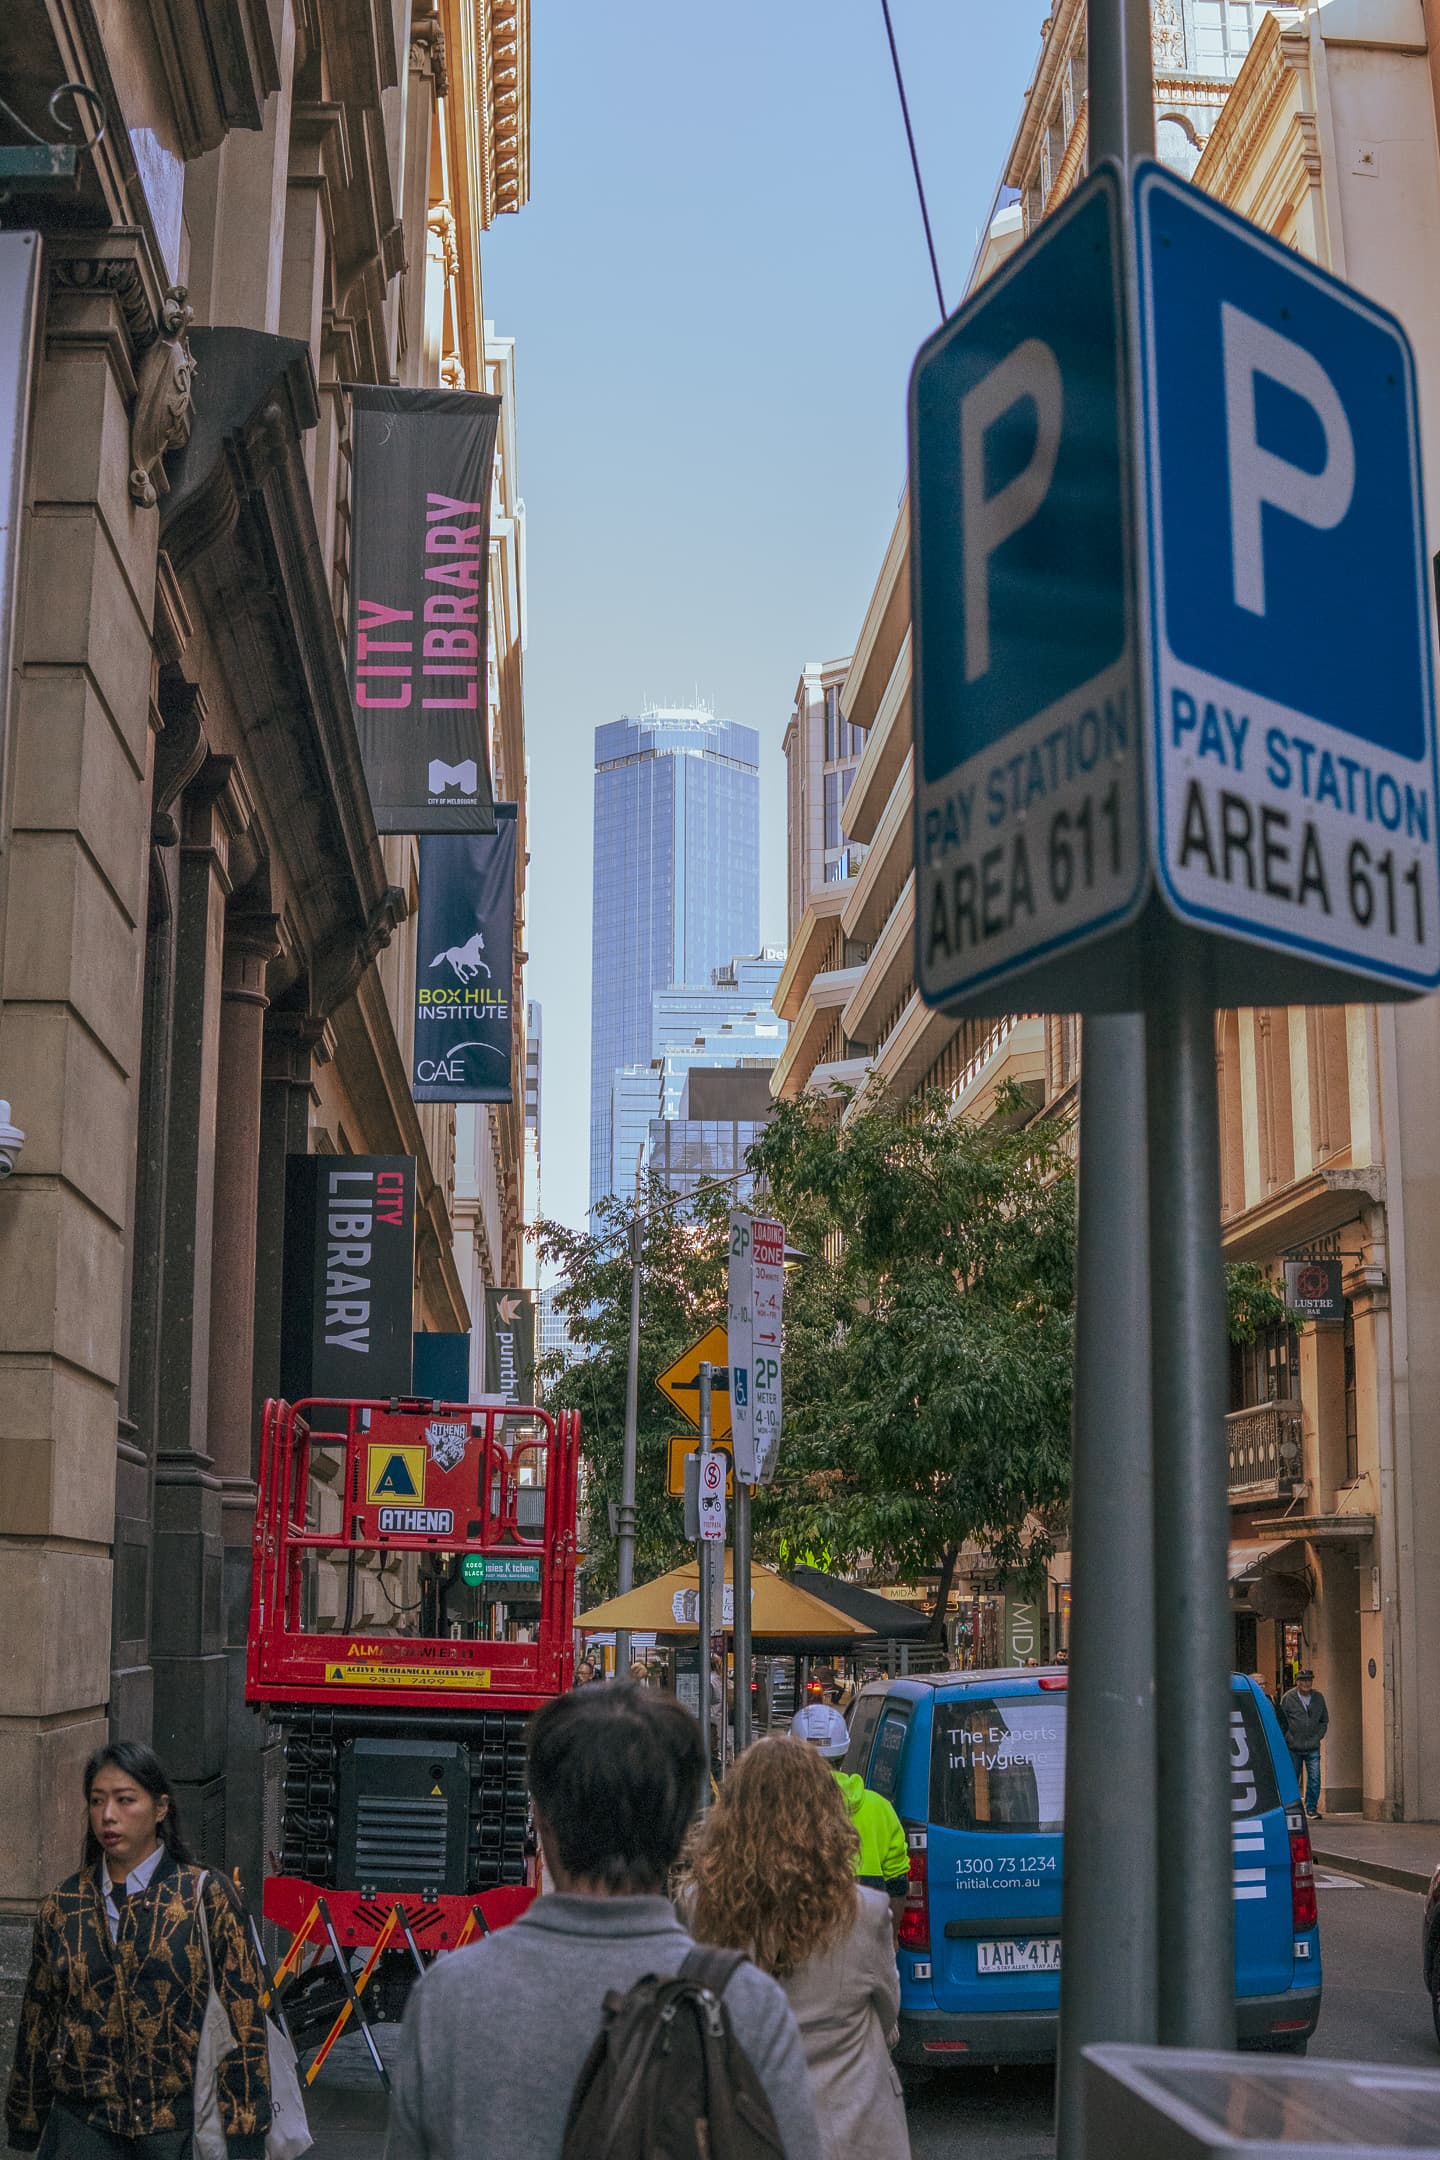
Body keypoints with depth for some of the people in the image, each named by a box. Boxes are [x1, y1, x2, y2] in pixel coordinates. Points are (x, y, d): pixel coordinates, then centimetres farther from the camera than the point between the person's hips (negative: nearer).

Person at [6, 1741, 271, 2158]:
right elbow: (37, 2021, 13)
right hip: (83, 2125, 3)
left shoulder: (206, 1897, -5)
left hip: (182, 2124, -2)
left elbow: (243, 2020, -7)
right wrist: (25, 2124, 14)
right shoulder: (62, 1907, 6)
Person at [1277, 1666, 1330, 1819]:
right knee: (1293, 1780, 6)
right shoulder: (1287, 1699, -3)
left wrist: (1317, 1737, 3)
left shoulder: (1318, 1698, 5)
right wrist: (1288, 1740, -5)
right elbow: (1282, 1723, 2)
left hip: (1313, 1748, 2)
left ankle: (1311, 1808, 6)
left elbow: (1324, 1721, 14)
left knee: (1314, 1779, -6)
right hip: (1293, 1749, -2)